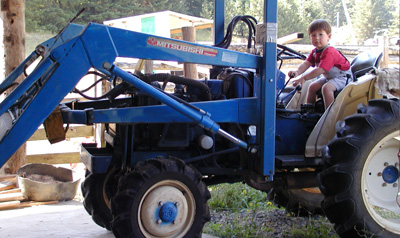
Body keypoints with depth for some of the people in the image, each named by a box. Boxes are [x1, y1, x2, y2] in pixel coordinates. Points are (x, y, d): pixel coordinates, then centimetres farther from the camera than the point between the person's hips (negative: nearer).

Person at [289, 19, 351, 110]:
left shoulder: (329, 52, -29)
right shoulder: (315, 52, 1)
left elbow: (320, 70, -37)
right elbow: (306, 63, -8)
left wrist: (303, 77, -41)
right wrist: (297, 72, -30)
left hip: (342, 77, -10)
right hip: (328, 77, 10)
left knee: (326, 87, -32)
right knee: (312, 86, 8)